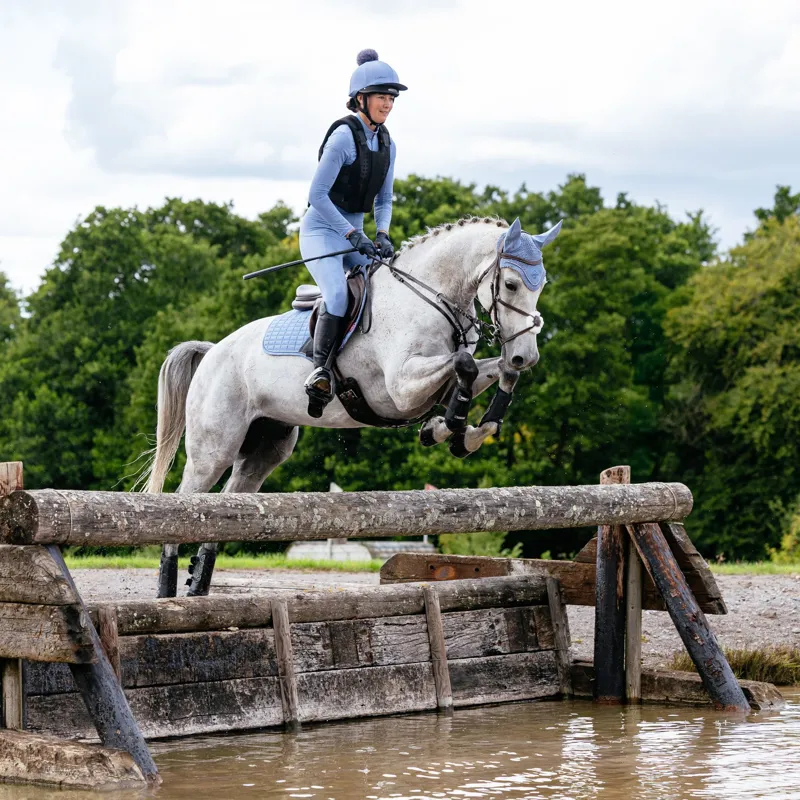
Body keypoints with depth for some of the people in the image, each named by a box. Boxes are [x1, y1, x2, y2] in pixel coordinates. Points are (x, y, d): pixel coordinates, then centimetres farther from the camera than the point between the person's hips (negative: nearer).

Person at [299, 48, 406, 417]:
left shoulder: (387, 144, 7)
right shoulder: (344, 135, -16)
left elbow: (384, 198, 16)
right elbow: (317, 195, -18)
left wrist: (382, 234, -4)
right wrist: (353, 234, -21)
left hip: (355, 230, 8)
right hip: (322, 228, -8)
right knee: (338, 293, -28)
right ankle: (320, 372, -29)